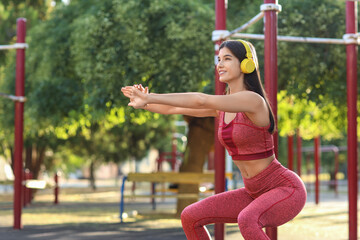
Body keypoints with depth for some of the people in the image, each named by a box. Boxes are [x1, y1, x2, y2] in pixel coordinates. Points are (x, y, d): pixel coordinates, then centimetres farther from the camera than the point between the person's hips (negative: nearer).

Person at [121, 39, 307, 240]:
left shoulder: (253, 100, -21)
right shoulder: (222, 105, 5)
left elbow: (201, 100, -33)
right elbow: (173, 108, 3)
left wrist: (150, 97, -31)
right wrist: (144, 103, -16)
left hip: (287, 191, -8)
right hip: (256, 193, 9)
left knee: (247, 221, -39)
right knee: (190, 217, 2)